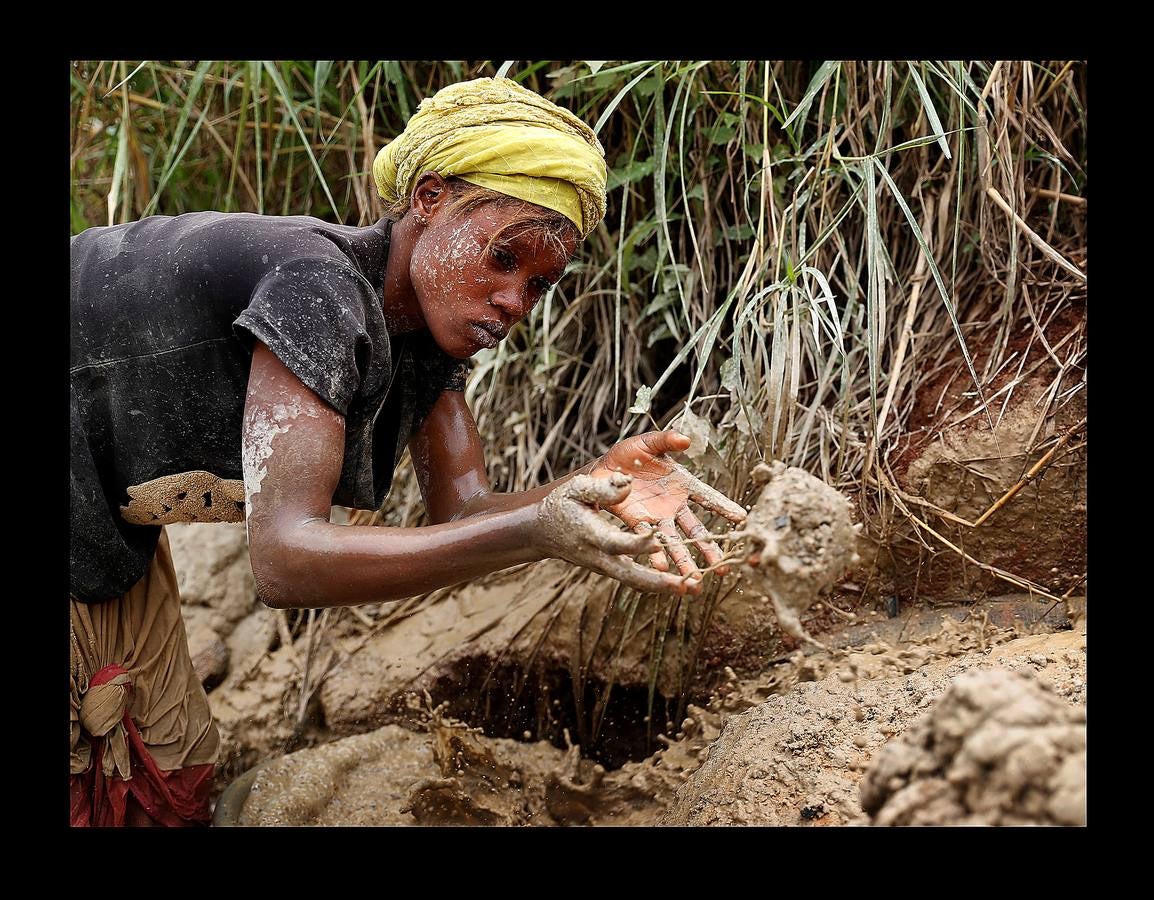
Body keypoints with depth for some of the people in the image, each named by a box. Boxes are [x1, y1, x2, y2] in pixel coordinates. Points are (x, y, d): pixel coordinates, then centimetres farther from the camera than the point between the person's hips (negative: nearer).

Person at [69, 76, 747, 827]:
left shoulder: (428, 334, -6)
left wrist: (598, 485, -30)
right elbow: (285, 561, -39)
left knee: (172, 773, 12)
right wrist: (535, 531, -46)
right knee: (86, 790, -2)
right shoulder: (321, 288, -33)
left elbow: (462, 510, -10)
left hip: (110, 520, 8)